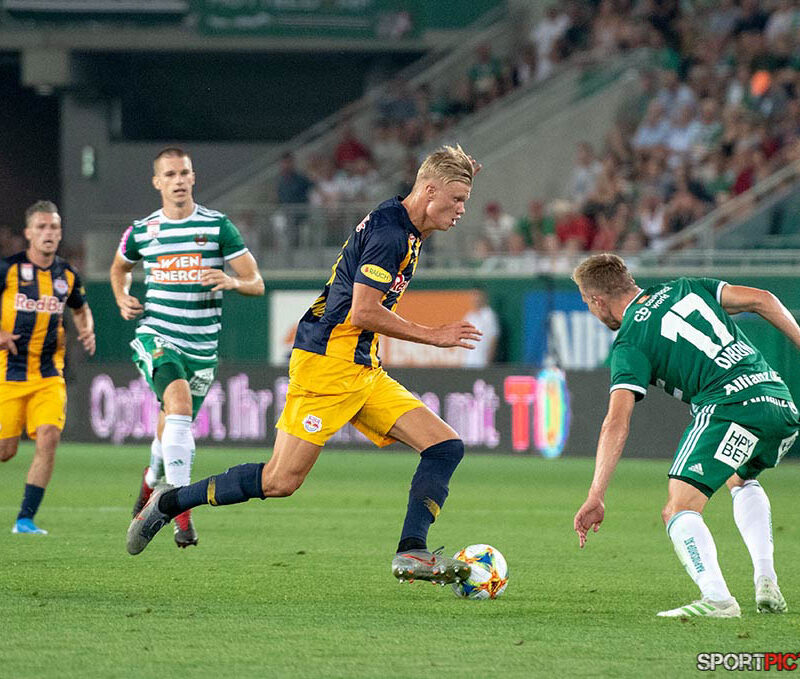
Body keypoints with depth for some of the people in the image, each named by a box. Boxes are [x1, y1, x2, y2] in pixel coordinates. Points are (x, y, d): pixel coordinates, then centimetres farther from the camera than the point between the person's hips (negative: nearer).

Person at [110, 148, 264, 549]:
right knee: (180, 402, -29)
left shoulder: (218, 226, 0)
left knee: (173, 431, 10)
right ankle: (182, 513, -32)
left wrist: (232, 281, -23)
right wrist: (122, 300, 7)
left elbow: (256, 284, -1)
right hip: (156, 337, -2)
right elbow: (120, 267, 27)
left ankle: (153, 477, 47)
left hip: (201, 346, 2)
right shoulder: (141, 231, 5)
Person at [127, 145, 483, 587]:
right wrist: (433, 336, -13)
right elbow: (363, 312, -20)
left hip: (363, 370, 10)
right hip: (327, 364, -10)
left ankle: (411, 553, -10)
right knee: (281, 480, -11)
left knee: (446, 447, -3)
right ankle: (168, 503, 5)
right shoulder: (389, 234, -15)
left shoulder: (404, 232, 15)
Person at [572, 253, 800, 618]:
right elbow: (761, 299, 13)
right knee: (742, 481, 33)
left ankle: (716, 598, -28)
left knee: (680, 512, -6)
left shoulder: (629, 344, 4)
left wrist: (595, 498, -10)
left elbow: (616, 423, -7)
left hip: (728, 407, -7)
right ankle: (766, 583, 16)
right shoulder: (684, 289, 22)